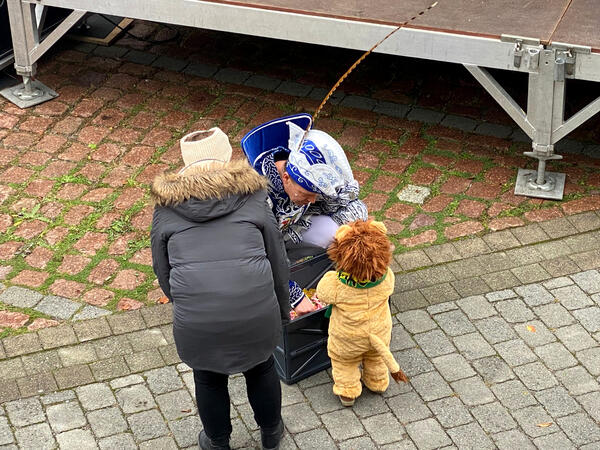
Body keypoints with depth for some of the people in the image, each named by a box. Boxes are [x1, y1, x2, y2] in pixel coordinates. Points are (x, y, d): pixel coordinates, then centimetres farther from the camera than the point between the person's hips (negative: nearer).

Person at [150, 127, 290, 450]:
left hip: (196, 322, -1)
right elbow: (277, 260, 10)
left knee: (209, 378, 28)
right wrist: (282, 311, 23)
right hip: (257, 312, 1)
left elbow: (162, 270, 10)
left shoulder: (167, 206, 8)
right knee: (261, 368, 30)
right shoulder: (252, 197, 8)